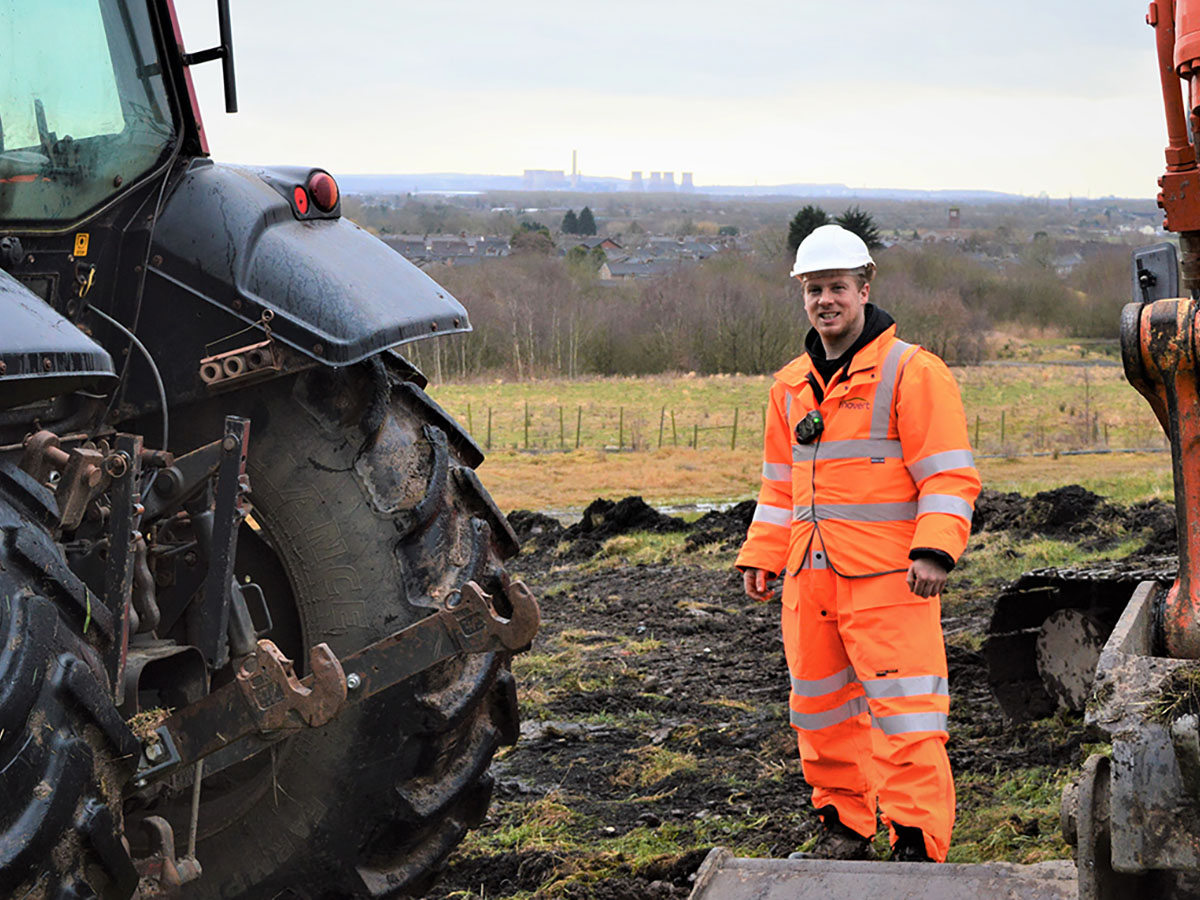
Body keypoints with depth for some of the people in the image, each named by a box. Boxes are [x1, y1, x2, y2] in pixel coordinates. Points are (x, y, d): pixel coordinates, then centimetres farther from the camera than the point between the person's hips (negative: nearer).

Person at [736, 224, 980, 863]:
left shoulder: (910, 372, -6)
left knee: (903, 713, -8)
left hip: (888, 576, -7)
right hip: (812, 576, 7)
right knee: (821, 706, 12)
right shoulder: (791, 386, 15)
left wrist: (934, 551, -20)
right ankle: (844, 827, 26)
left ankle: (918, 845, -4)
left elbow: (949, 475, -9)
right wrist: (760, 558, 17)